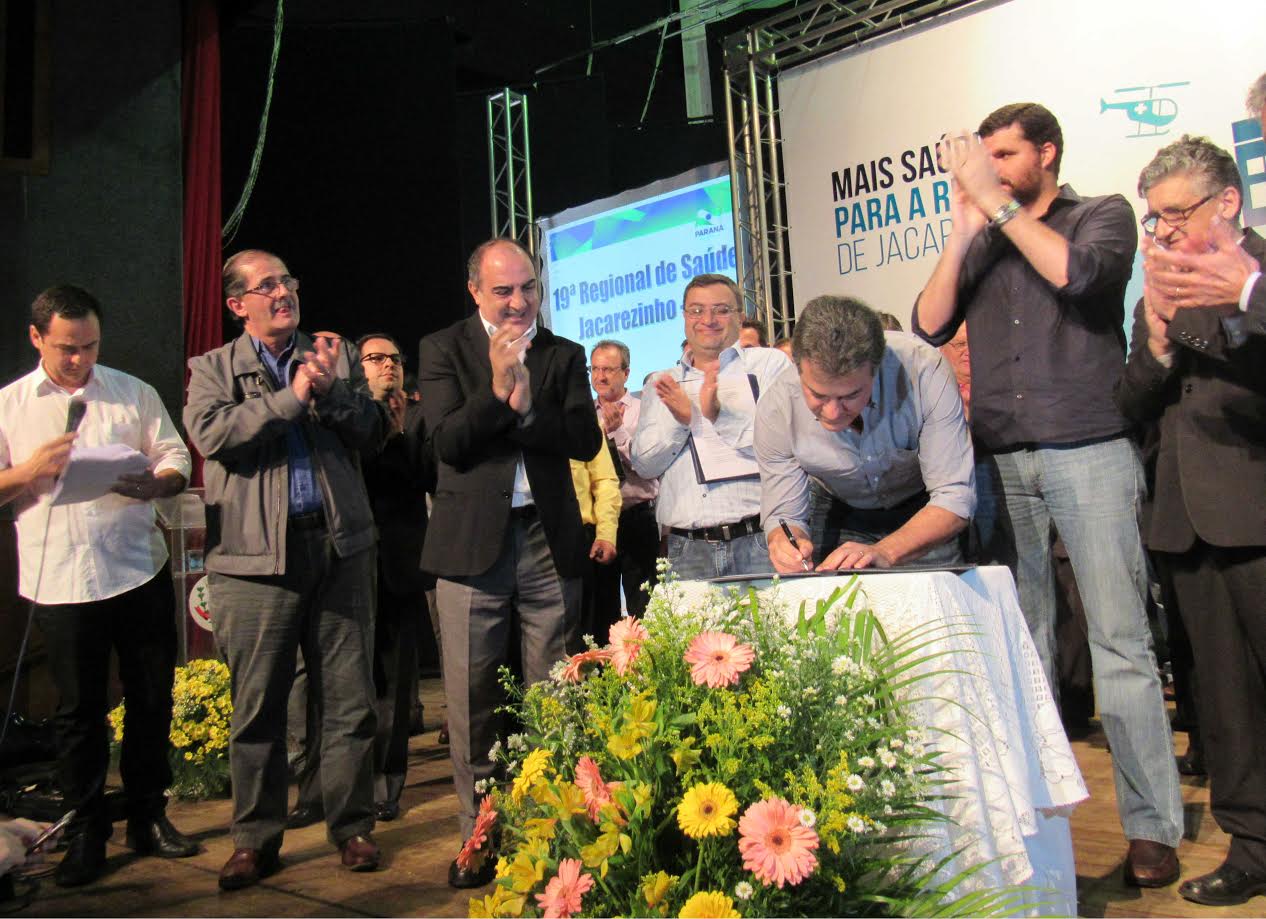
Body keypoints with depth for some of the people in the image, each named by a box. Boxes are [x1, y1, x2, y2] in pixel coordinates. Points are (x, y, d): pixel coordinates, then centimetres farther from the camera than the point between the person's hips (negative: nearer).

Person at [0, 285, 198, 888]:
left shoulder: (133, 393, 10)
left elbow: (176, 458, 7)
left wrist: (155, 483, -14)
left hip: (140, 569, 1)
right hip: (60, 581, -1)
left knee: (152, 697, 7)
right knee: (78, 709, 6)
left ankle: (148, 816, 23)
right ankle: (85, 833, 20)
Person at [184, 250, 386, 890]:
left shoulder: (335, 357, 14)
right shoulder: (212, 369, 8)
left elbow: (372, 431, 5)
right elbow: (211, 433, -11)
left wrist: (330, 390, -11)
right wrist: (291, 397, -12)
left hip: (338, 546, 2)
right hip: (257, 556, -2)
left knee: (349, 698, 5)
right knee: (257, 705, 4)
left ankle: (352, 827, 19)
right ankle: (256, 840, 18)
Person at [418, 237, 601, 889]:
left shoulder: (564, 355, 12)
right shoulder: (444, 349, 6)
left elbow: (587, 441, 0)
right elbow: (446, 441, -6)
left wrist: (527, 406, -13)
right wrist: (496, 389, -17)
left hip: (550, 541, 2)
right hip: (471, 541, -1)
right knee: (472, 699, 3)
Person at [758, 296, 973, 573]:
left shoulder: (923, 371, -31)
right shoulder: (775, 410, -24)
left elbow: (954, 498, -27)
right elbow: (783, 516, -14)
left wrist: (884, 553, -42)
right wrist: (784, 541, -38)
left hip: (926, 514, -1)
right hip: (848, 517, 1)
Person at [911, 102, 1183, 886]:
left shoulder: (1103, 215, 8)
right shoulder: (982, 244, 17)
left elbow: (1077, 272, -13)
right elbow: (930, 327, 5)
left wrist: (997, 202, -7)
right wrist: (965, 229, -2)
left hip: (1089, 453, -3)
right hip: (1001, 462, 3)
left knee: (1121, 641, -4)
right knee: (1023, 644, 6)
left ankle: (1152, 825, 4)